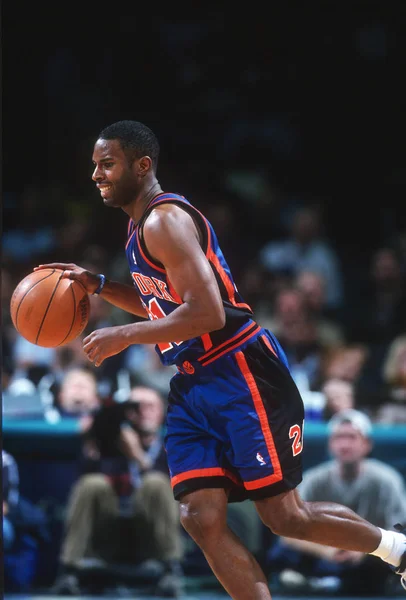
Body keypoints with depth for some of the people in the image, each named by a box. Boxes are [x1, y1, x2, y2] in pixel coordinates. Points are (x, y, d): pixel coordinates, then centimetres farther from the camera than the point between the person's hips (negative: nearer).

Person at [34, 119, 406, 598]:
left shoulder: (164, 221, -16)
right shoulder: (139, 226, 15)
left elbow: (206, 313, -26)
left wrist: (123, 336, -20)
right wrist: (99, 286, 15)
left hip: (244, 377, -9)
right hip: (192, 386, 9)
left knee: (285, 517, -4)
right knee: (201, 519, -4)